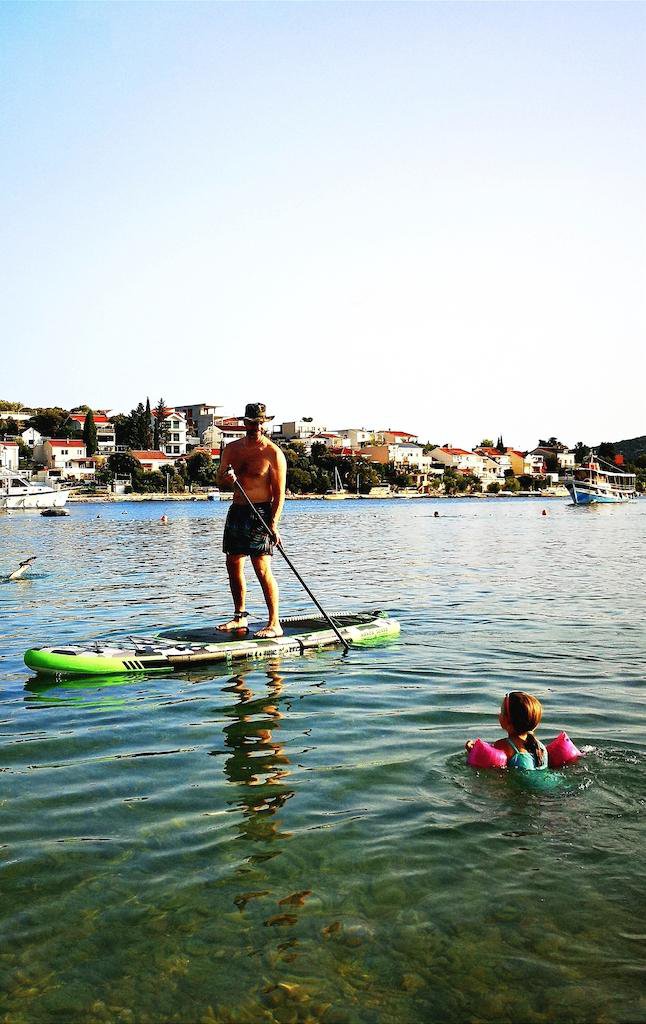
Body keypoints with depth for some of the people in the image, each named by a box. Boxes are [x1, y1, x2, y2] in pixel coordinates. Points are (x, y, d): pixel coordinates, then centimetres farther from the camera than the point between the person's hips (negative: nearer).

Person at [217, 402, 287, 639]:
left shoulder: (273, 453, -8)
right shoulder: (232, 449, 10)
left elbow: (279, 493, -10)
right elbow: (220, 481, 14)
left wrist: (273, 524, -20)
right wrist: (226, 479, -11)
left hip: (260, 513, -7)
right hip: (236, 511, 7)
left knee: (262, 568, -11)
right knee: (233, 564, 11)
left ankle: (274, 624, -6)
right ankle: (240, 617, 25)